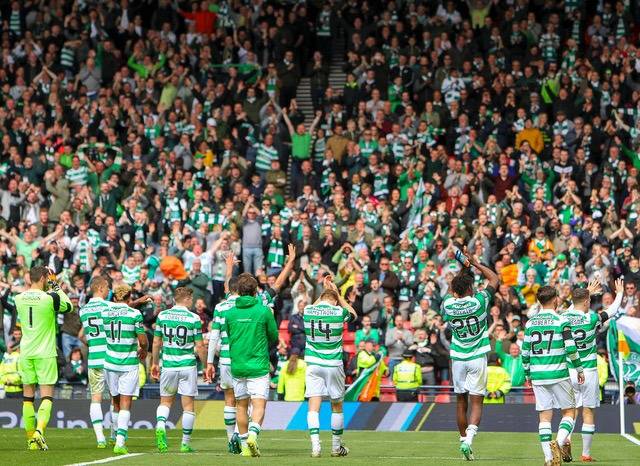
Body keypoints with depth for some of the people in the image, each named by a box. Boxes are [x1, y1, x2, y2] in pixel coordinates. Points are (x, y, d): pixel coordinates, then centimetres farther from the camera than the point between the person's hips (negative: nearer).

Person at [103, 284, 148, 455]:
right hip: (129, 364, -3)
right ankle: (120, 442, -15)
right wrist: (143, 350, 13)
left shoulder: (105, 312, 1)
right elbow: (143, 341, -9)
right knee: (125, 404, -3)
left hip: (110, 362, 3)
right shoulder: (134, 314, -10)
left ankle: (118, 437, 28)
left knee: (116, 401, 19)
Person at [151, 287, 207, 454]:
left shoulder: (162, 315, 1)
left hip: (168, 365, 2)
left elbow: (156, 342, 6)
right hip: (188, 365, -2)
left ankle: (160, 426, -14)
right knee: (188, 405, 6)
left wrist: (154, 363, 18)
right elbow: (200, 347, -7)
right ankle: (186, 443, 9)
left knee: (165, 401, 15)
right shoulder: (193, 318, -7)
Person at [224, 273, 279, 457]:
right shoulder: (264, 311, -7)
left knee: (241, 406, 13)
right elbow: (274, 338, 2)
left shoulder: (230, 313, 0)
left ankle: (245, 446, 16)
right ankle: (253, 435, -29)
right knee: (259, 405, -5)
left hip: (237, 365, 3)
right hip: (259, 365, -3)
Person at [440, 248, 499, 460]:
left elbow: (453, 290, 20)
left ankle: (463, 440, 17)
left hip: (458, 359, 3)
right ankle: (468, 439, -22)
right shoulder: (478, 302, -13)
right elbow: (494, 278, 2)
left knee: (461, 402, 13)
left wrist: (463, 269, 17)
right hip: (477, 358, -3)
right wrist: (475, 263, 8)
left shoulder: (448, 305, -5)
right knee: (476, 403, -4)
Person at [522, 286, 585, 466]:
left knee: (544, 416, 6)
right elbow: (571, 348, -11)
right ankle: (558, 443, -18)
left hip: (538, 375, 4)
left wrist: (528, 375, 20)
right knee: (568, 411, 7)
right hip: (558, 374, -4)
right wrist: (579, 369, 1)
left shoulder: (530, 323, 6)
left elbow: (525, 352, 8)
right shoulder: (561, 321, -7)